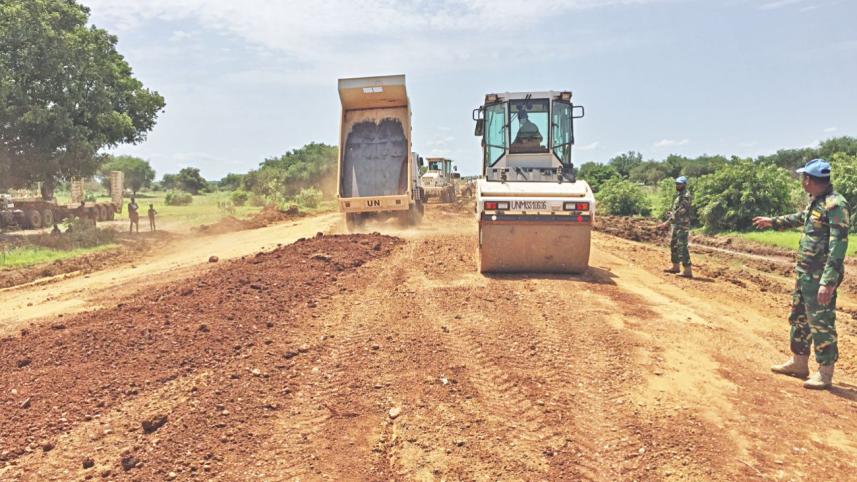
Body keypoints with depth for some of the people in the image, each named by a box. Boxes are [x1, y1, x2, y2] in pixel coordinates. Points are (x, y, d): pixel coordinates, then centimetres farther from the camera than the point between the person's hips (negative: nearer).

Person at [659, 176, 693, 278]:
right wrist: (671, 212, 6)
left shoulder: (686, 196, -15)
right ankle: (675, 267, 28)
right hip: (677, 225, 10)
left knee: (682, 247, -12)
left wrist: (668, 222, -23)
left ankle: (688, 271, -12)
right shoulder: (679, 195, 16)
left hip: (682, 225, -10)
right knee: (674, 245, 17)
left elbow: (680, 211, -22)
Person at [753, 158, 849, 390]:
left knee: (821, 322, -1)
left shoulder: (835, 204, -20)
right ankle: (799, 363, 32)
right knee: (799, 318, 18)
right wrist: (773, 222, 44)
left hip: (820, 277, -10)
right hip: (804, 273, 10)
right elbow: (801, 217, 32)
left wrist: (828, 281, -28)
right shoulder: (815, 201, 9)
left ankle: (825, 373, 12)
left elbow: (839, 245, -24)